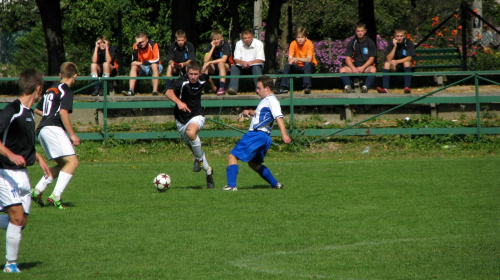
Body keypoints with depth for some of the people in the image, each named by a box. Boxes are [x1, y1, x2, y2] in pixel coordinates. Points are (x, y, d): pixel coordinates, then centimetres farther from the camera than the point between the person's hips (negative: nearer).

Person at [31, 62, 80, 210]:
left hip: (42, 130, 9)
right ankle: (56, 195, -24)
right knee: (72, 161, -14)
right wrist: (73, 135, -15)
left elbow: (37, 109, 29)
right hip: (54, 129, -9)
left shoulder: (51, 89, 22)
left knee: (62, 164, 16)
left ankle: (37, 190, 10)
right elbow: (63, 112, -18)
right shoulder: (66, 90, -4)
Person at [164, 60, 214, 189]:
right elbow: (169, 92, -40)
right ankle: (208, 171, 33)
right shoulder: (182, 81, -19)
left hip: (196, 116, -1)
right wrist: (178, 102, -53)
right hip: (182, 119, 1)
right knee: (193, 148, 11)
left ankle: (199, 159, -13)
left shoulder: (203, 80, -7)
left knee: (191, 132, -35)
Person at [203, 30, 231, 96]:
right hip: (214, 68, 3)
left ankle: (222, 87, -40)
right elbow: (205, 60, -19)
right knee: (205, 65, -27)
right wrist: (213, 47, -21)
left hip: (226, 67, -3)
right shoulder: (210, 46, -4)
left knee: (220, 63, -37)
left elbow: (224, 59, -28)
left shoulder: (225, 45, -13)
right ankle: (213, 87, -19)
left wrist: (210, 62, -32)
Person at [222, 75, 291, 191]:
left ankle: (231, 185, -20)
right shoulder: (266, 101, 21)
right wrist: (249, 112, 15)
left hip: (258, 134, -11)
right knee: (253, 163, 24)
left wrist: (284, 134, -36)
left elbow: (279, 117, -24)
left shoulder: (271, 100, -11)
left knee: (233, 156, -12)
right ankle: (275, 184, 26)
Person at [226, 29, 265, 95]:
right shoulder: (239, 44, -1)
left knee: (256, 68, -36)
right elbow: (236, 59, -4)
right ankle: (233, 88, -41)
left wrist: (250, 63, -30)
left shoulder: (258, 44, -9)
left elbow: (260, 60, -13)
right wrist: (242, 63, -28)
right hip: (242, 66, 2)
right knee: (234, 67, -27)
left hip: (254, 65, -2)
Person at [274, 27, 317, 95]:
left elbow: (309, 59, -28)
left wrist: (297, 59, -42)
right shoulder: (293, 44, -9)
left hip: (309, 66, -3)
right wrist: (292, 60, -41)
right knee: (287, 65, -22)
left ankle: (307, 86, -38)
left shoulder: (309, 43, -18)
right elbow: (290, 59, -16)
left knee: (307, 64, -35)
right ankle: (284, 87, -23)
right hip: (298, 67, 3)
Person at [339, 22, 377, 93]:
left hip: (366, 66, -2)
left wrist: (363, 67, -16)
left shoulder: (370, 42, 3)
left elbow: (371, 58, -1)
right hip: (354, 65, 2)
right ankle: (347, 86, -48)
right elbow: (347, 58, 3)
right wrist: (353, 68, -16)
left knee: (373, 69, -36)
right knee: (342, 70, -27)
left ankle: (366, 87, -51)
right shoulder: (351, 43, 8)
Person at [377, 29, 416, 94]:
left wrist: (397, 61, -32)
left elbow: (409, 58, -18)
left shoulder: (408, 43, -9)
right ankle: (385, 88, -39)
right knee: (387, 63, -28)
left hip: (405, 66, -1)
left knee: (407, 62, -34)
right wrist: (394, 47, -24)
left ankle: (407, 87, -43)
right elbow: (388, 59, -15)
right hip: (394, 67, 1)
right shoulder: (391, 43, -6)